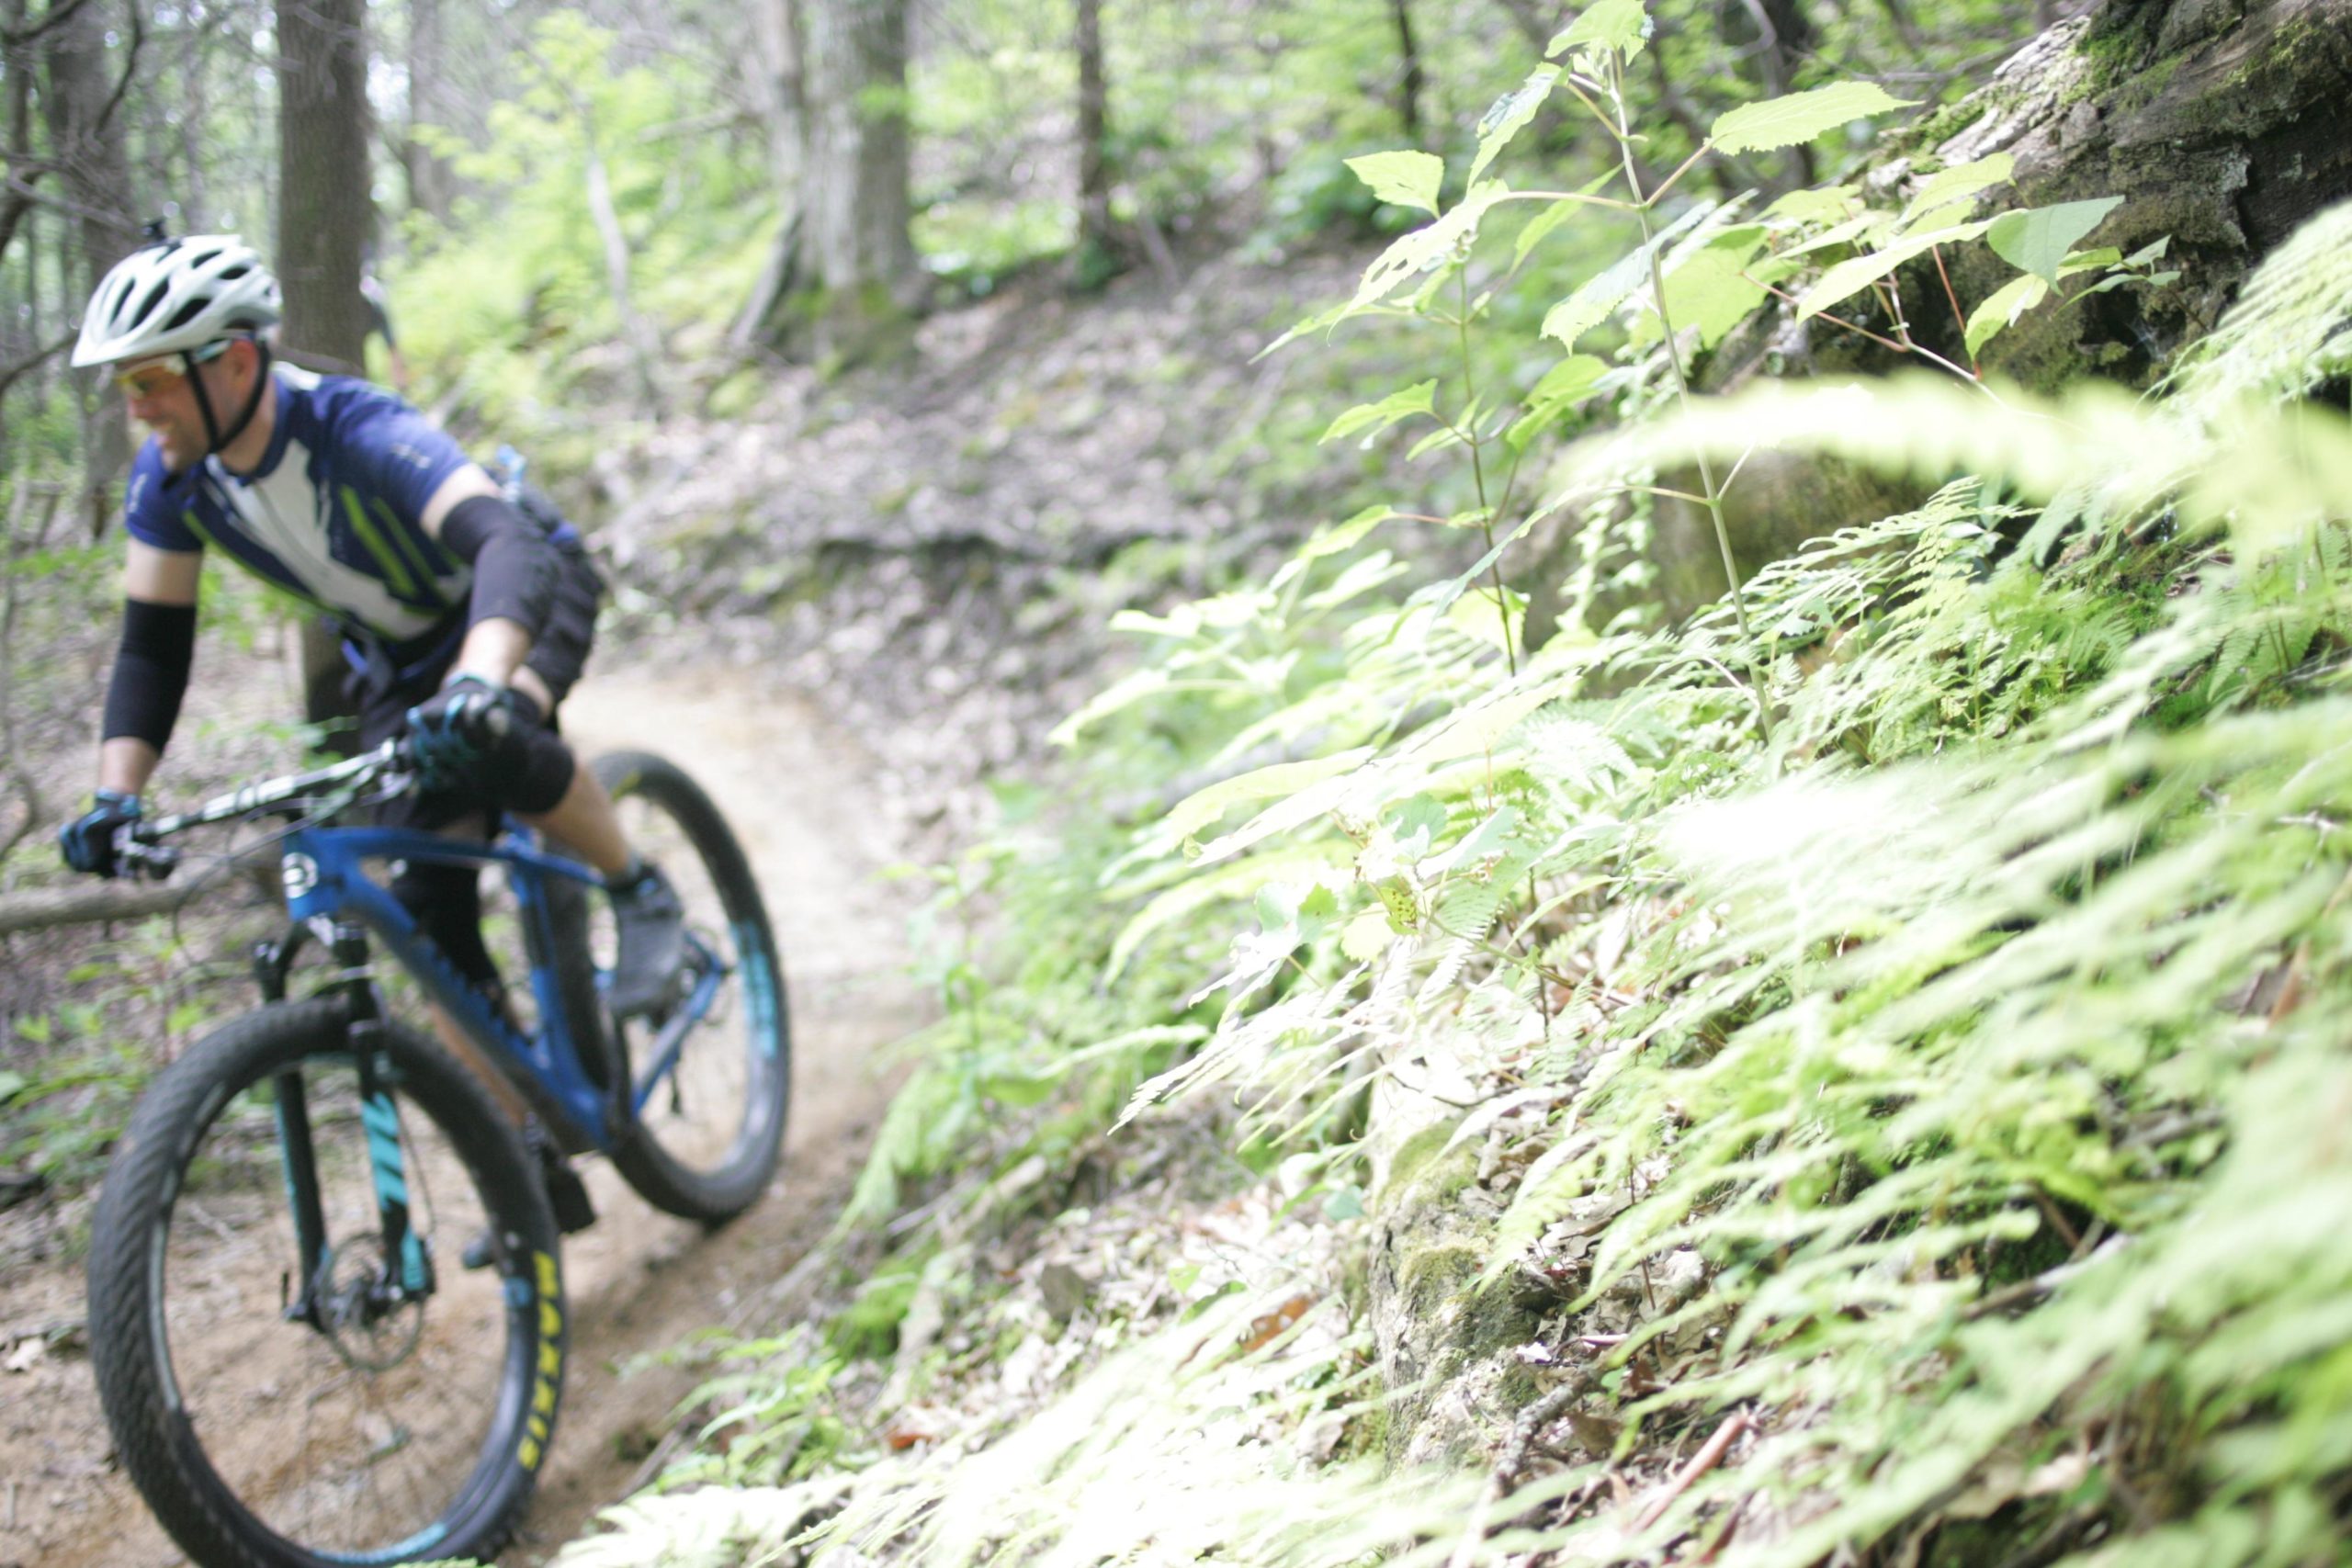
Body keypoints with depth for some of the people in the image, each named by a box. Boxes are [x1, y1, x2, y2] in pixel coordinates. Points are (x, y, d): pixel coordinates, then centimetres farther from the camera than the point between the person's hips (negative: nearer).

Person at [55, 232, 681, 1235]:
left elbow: (509, 548, -53)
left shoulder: (356, 432, -38)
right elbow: (153, 645, -13)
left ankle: (643, 899, -12)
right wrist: (116, 797, -28)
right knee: (432, 916, -5)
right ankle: (533, 1171, 5)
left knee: (497, 746, -40)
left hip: (524, 593, -6)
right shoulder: (170, 481, -19)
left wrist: (476, 686, -71)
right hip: (397, 654, 6)